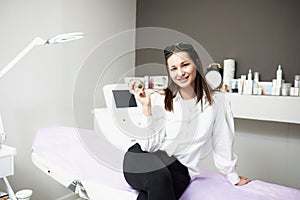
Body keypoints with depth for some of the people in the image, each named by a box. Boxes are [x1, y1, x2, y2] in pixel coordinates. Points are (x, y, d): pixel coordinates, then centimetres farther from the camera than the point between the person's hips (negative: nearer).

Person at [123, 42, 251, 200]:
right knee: (160, 176, -34)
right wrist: (146, 107, -14)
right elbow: (149, 145, -8)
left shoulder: (217, 101, -2)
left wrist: (233, 177, 15)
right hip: (142, 161, 2)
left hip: (179, 170, -1)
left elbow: (222, 143, 7)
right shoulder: (159, 100, -2)